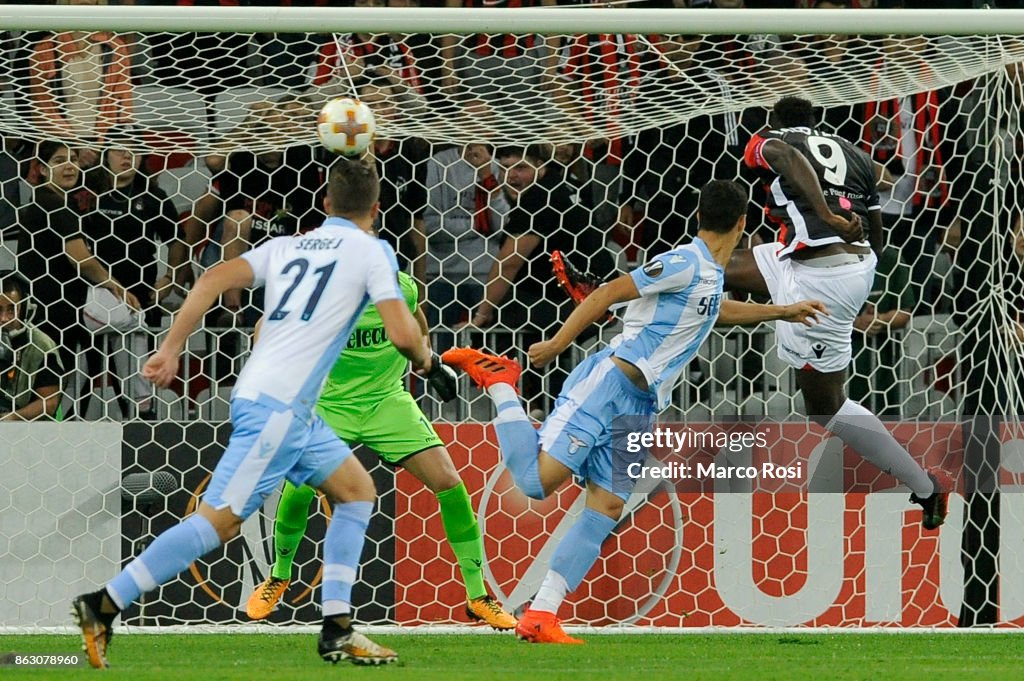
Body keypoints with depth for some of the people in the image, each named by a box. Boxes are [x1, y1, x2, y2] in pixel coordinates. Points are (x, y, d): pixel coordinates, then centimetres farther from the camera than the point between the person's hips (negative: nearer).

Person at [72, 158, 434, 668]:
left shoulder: (284, 247, 18)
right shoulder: (371, 250, 1)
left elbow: (215, 279, 4)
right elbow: (402, 334, -7)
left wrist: (170, 350, 2)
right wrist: (422, 358, 16)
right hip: (278, 404, -8)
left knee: (357, 490, 17)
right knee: (222, 518, -11)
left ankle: (337, 631, 11)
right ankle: (103, 605, -15)